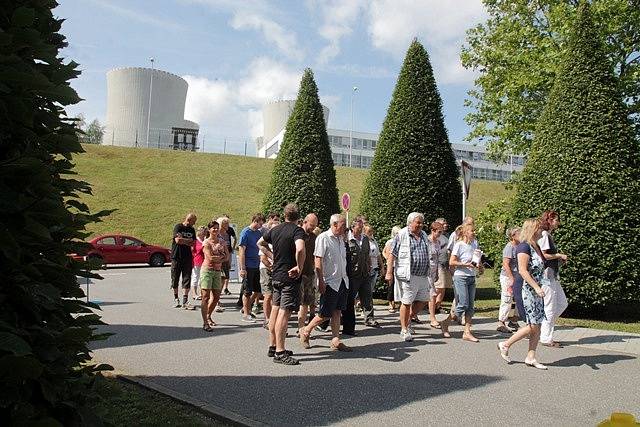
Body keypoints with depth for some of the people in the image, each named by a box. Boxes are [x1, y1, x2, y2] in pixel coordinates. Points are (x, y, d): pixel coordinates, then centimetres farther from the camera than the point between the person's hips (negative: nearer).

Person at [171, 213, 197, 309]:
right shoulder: (178, 227, -5)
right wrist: (188, 240, -6)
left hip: (187, 258, 3)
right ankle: (176, 299, 21)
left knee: (187, 279, -4)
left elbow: (193, 243, 3)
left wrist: (183, 241, -10)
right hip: (176, 257, -3)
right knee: (175, 279, 6)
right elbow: (177, 240, -18)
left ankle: (185, 301, -5)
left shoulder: (192, 230, 10)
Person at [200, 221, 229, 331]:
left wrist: (217, 260, -10)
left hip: (218, 271, 6)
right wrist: (221, 257, -3)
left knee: (216, 296, 9)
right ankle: (205, 323, -6)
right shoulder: (206, 243, -6)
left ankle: (208, 316, 30)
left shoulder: (222, 242, 11)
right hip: (207, 270, -6)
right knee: (206, 296, -7)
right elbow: (210, 258, -16)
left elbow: (227, 257, 6)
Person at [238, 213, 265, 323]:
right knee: (247, 291, 2)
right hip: (248, 267, -7)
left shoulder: (259, 233, 11)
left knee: (258, 291, 11)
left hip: (256, 266, 7)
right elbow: (241, 251, -13)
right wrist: (242, 268, -17)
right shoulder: (246, 232, -10)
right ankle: (246, 314, 14)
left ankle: (246, 308, 28)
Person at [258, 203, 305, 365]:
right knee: (284, 313, -7)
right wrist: (299, 267, -20)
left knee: (275, 309, 14)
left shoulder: (275, 229, 8)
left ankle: (272, 346, 24)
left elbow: (260, 242, 25)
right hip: (290, 277, -7)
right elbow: (300, 249, -33)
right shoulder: (297, 230, -13)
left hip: (276, 275, 8)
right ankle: (280, 352, -6)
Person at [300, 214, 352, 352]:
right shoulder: (323, 238, -12)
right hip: (330, 282, -8)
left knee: (337, 312, 10)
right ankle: (306, 331, 19)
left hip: (342, 281, 8)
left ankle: (336, 341, 15)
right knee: (325, 314, -2)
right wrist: (321, 281, -20)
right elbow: (318, 261, -16)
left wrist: (345, 277, 16)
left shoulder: (341, 239, 13)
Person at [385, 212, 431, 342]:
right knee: (406, 302, -1)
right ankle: (404, 330, 11)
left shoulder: (424, 235, 14)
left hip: (423, 275, 7)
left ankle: (407, 321, 30)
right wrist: (389, 273, -13)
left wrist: (429, 272, 22)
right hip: (408, 276, -7)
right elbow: (392, 254, -8)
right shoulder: (401, 235, -6)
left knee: (422, 301, 9)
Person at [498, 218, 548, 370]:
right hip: (528, 290, -9)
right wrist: (537, 287, -23)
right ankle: (505, 344, 9)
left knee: (537, 326, 8)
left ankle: (530, 357, 14)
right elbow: (523, 270, -21)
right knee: (533, 326, -6)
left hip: (537, 290, 9)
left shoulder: (536, 247, 14)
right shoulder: (524, 246, -14)